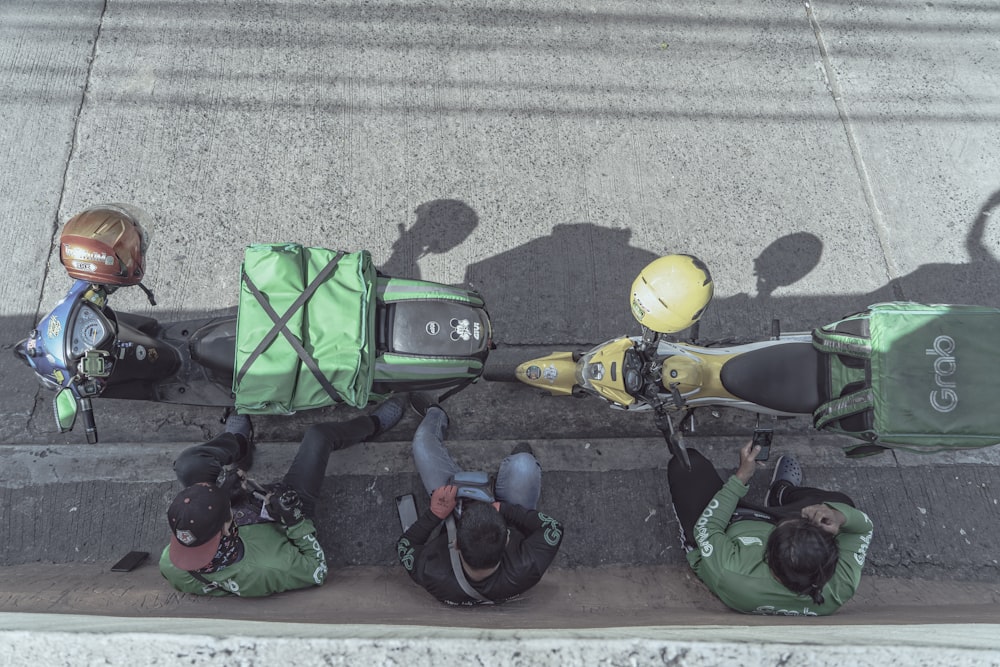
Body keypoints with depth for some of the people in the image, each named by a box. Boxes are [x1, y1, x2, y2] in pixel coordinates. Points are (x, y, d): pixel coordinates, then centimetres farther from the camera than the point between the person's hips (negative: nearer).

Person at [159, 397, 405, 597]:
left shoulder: (170, 567, -35)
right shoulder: (265, 571, -47)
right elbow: (317, 572, -27)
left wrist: (218, 491, -17)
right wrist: (295, 520, -32)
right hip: (280, 523, -3)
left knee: (188, 465, -5)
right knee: (318, 435, -7)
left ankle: (239, 442, 33)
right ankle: (373, 424, 29)